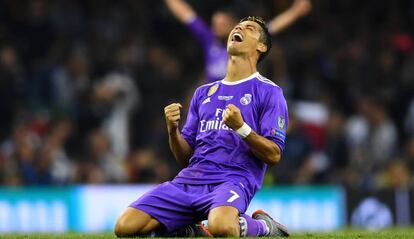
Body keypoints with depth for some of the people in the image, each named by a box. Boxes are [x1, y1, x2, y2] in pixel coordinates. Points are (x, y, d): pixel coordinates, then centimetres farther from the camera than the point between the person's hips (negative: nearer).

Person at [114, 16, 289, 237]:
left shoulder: (269, 92, 7)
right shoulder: (203, 93, 24)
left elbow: (274, 155, -3)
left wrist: (241, 127, -17)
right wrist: (173, 130, 0)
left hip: (232, 180, -5)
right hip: (189, 180, 5)